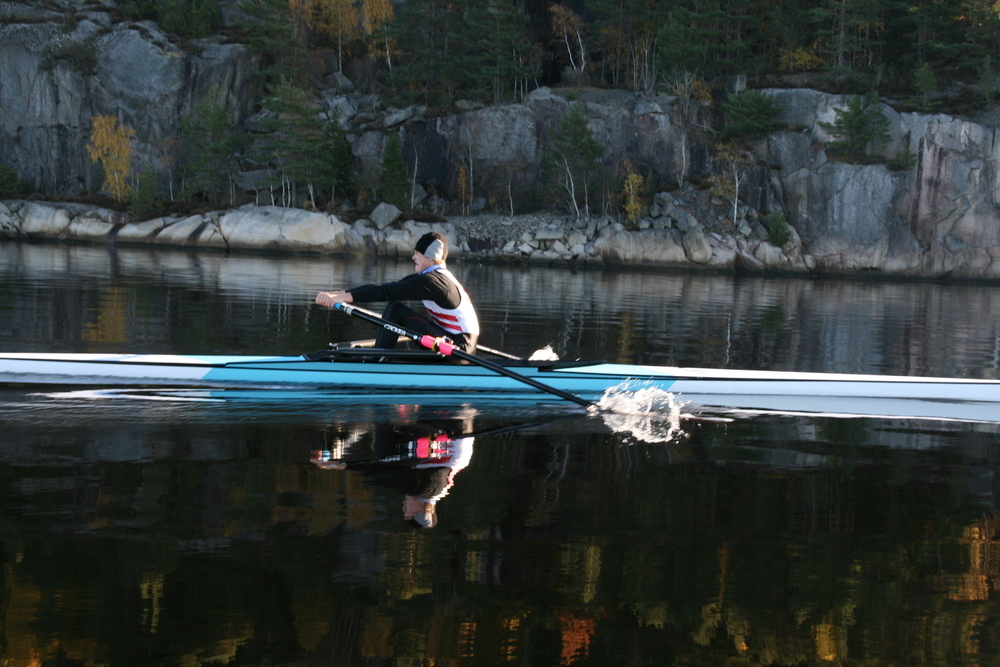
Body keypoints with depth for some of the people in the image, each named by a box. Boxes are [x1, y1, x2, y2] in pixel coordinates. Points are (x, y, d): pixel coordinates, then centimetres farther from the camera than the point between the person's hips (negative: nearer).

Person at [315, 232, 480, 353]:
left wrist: (345, 297, -22)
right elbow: (388, 288, 6)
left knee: (395, 309, -13)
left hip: (459, 346, -10)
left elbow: (388, 291, -22)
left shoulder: (431, 281, -16)